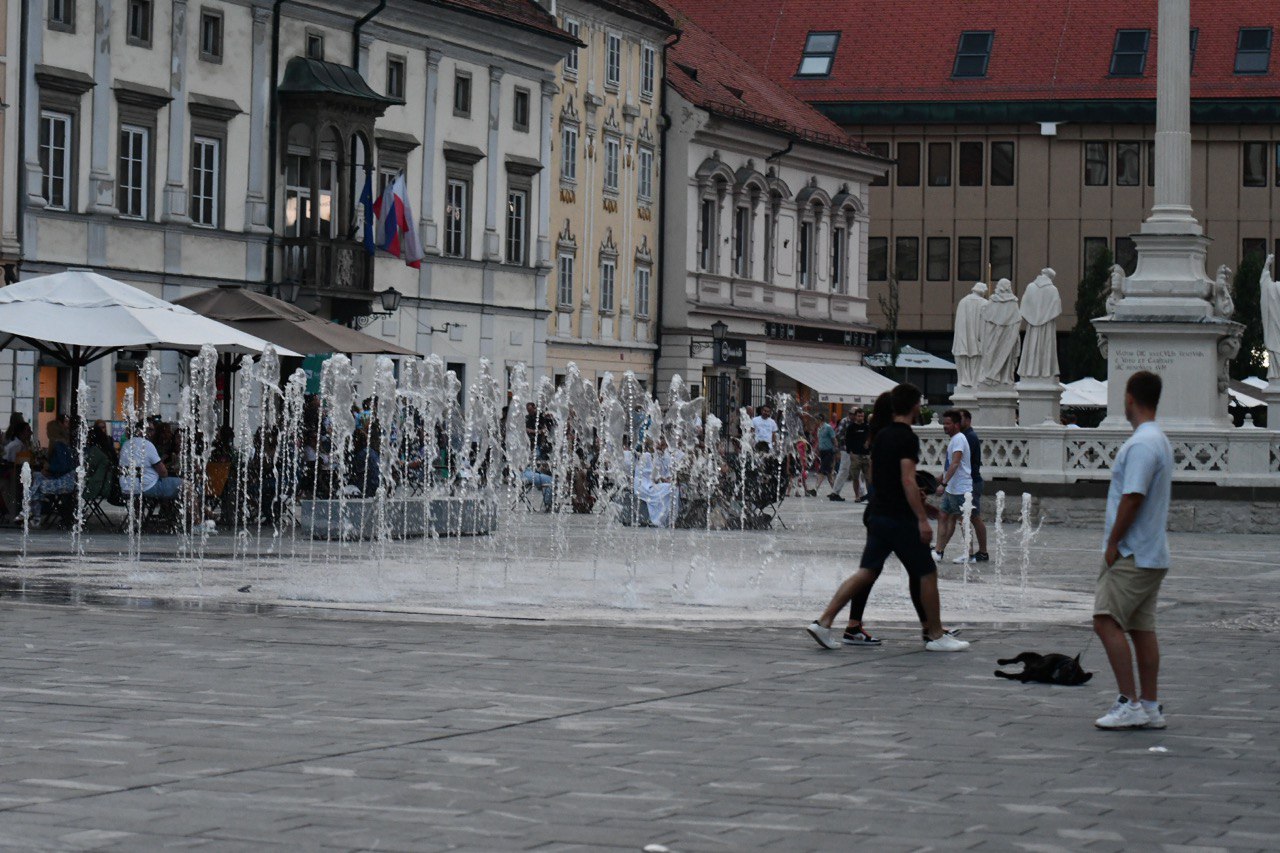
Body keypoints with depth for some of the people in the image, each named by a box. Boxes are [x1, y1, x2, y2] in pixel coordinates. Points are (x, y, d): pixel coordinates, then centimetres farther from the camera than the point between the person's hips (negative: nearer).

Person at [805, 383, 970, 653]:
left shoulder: (881, 436, 13)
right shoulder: (907, 438, -13)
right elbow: (908, 481, -20)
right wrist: (922, 519, -21)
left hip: (877, 515, 8)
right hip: (900, 517, -8)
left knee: (867, 571, 6)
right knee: (927, 573, 4)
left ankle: (823, 622, -3)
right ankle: (935, 635, 9)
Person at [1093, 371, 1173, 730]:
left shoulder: (1141, 444, -17)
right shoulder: (1160, 441, 16)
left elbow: (1132, 497, -22)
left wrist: (1113, 543, -14)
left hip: (1132, 554, -10)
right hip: (1153, 554, 10)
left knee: (1107, 622, -10)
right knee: (1142, 628, 10)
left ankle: (1130, 703, -12)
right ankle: (1150, 707, 11)